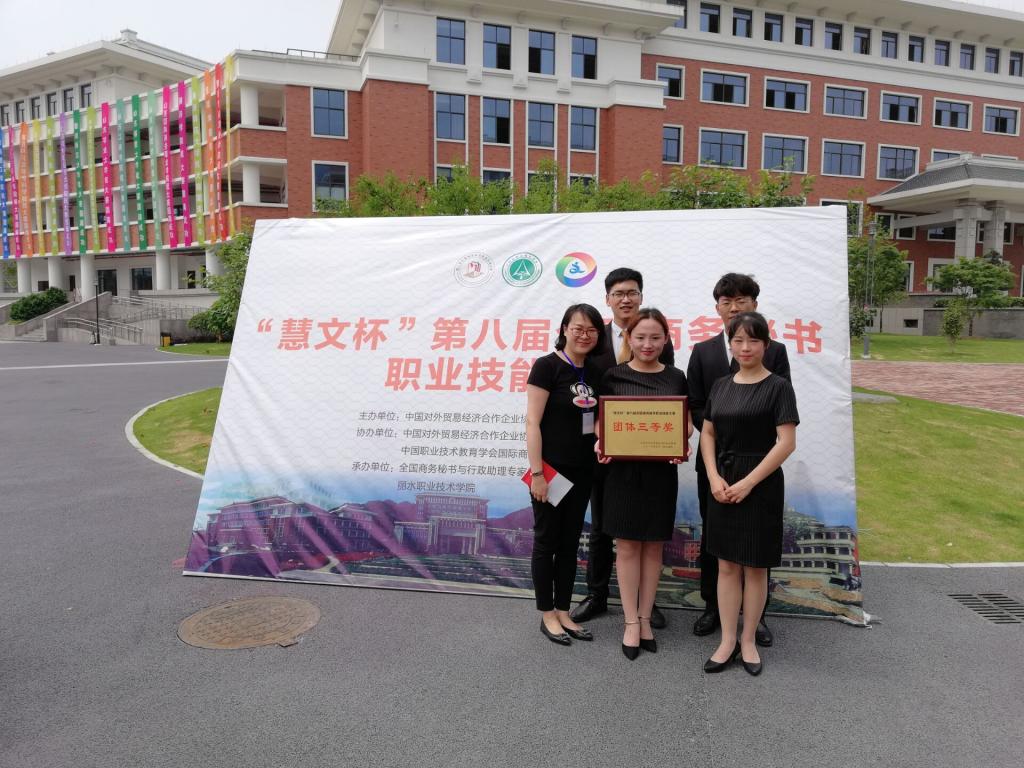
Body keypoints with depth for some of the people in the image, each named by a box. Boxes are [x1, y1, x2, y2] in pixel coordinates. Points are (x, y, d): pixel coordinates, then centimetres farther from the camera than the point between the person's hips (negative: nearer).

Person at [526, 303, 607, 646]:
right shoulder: (547, 366, -12)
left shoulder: (594, 372, 8)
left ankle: (563, 613, 25)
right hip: (551, 469, -6)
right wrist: (536, 472, -18)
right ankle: (547, 615, 19)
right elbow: (532, 422, -15)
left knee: (570, 543, 13)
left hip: (581, 471, 7)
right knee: (547, 541, 6)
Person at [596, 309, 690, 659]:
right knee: (627, 547, 4)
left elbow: (685, 423, 10)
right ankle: (631, 622, 17)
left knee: (653, 547, 10)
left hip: (661, 471, 2)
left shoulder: (676, 378, 4)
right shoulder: (613, 376, 0)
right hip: (623, 470, -1)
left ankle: (645, 618, 25)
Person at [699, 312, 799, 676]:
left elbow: (786, 442, -12)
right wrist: (714, 477, -4)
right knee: (726, 565, 9)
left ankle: (748, 640, 22)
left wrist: (748, 482, -15)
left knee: (755, 567, 7)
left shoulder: (778, 387, -6)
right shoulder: (721, 385, 8)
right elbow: (707, 434, 10)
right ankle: (728, 640, 19)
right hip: (723, 485, 4)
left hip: (761, 485, -4)